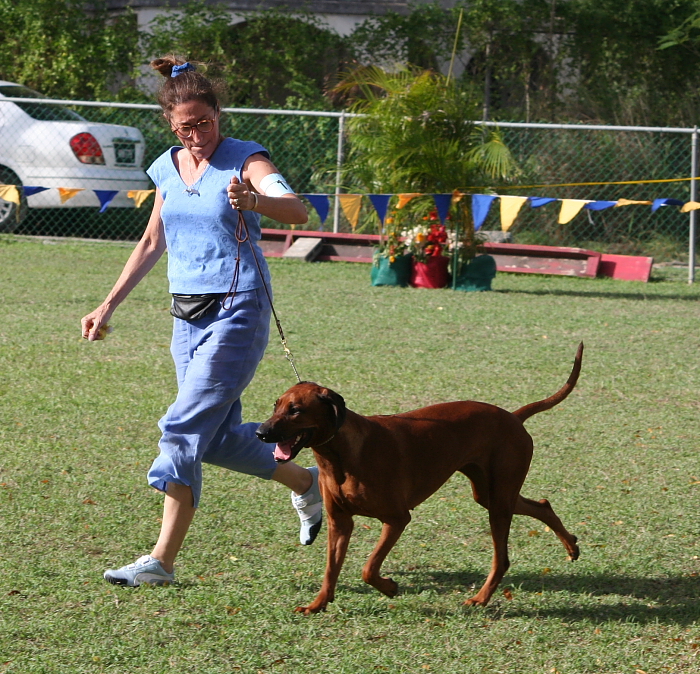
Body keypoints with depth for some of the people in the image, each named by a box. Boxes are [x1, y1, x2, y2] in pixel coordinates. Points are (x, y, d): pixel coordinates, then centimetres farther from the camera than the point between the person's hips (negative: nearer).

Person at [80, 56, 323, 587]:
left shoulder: (246, 161, -9)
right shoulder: (168, 168, 9)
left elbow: (297, 211, -27)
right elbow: (152, 245, 20)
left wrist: (254, 201, -48)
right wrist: (109, 306, 19)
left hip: (237, 310, -7)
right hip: (187, 314, 7)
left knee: (185, 429, -13)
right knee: (219, 436, 10)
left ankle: (163, 560, -11)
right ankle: (306, 484, 34)